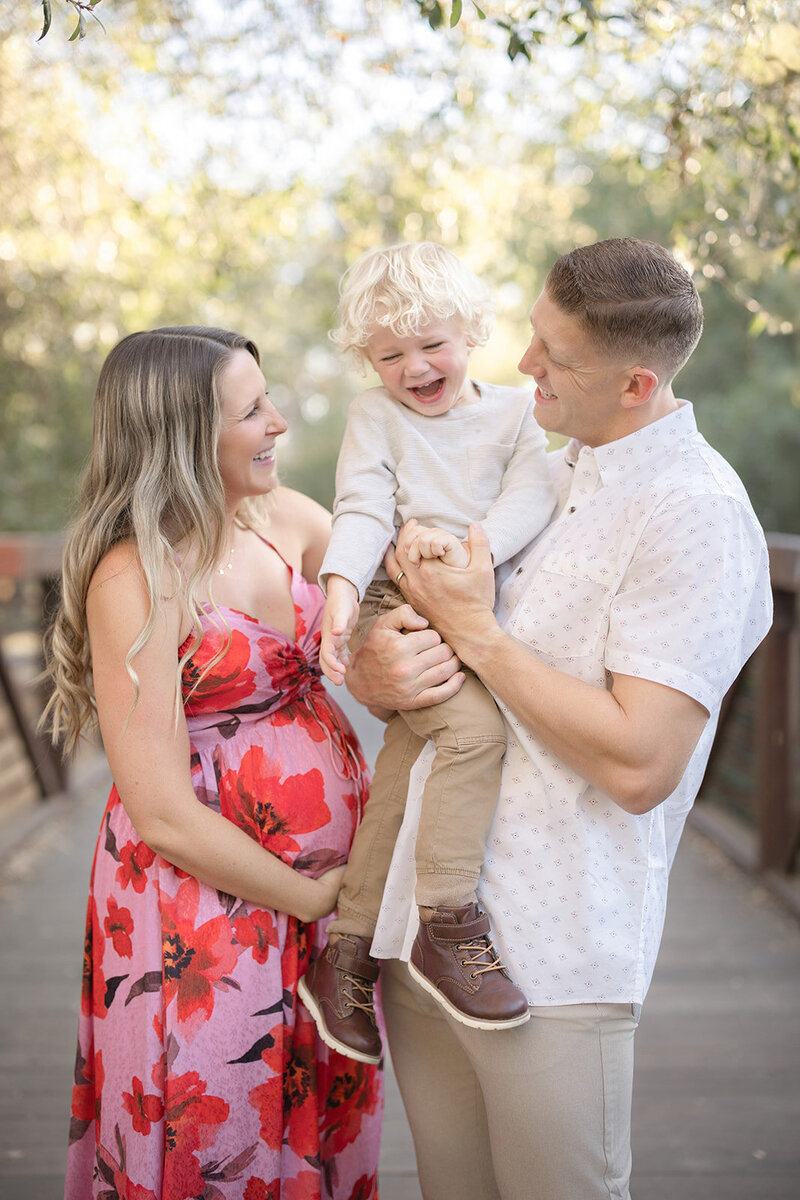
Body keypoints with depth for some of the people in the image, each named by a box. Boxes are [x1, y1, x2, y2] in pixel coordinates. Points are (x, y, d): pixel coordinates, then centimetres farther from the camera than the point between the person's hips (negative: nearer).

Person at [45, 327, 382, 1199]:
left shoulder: (280, 516, 1)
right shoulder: (135, 579, -20)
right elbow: (164, 816, -20)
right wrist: (308, 895, -12)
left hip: (328, 881, 7)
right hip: (210, 900, -7)